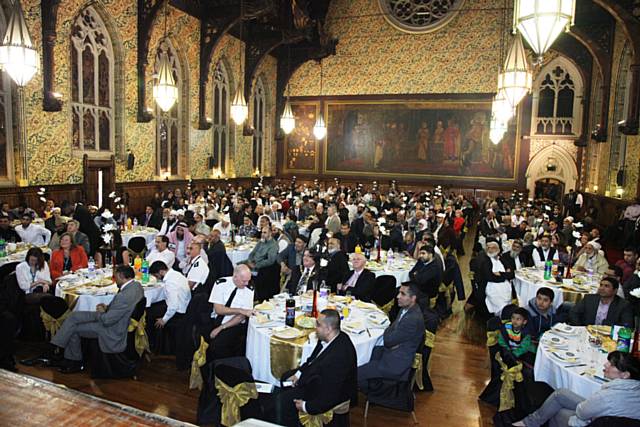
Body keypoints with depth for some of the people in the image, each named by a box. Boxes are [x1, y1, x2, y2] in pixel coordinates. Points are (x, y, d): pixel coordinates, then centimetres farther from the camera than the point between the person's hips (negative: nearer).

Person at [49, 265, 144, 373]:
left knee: (73, 328, 5)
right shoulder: (136, 284, -3)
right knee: (74, 316, 11)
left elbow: (107, 320, -25)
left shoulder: (124, 296, -33)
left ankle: (75, 363, 27)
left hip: (113, 332, -10)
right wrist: (107, 307, 3)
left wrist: (101, 312, -4)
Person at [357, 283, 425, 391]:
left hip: (396, 363, -10)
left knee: (357, 374, -8)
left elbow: (388, 340, -22)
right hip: (391, 351, 10)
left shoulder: (414, 319, -29)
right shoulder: (406, 308, 1)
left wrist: (388, 332, -1)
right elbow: (389, 330, 9)